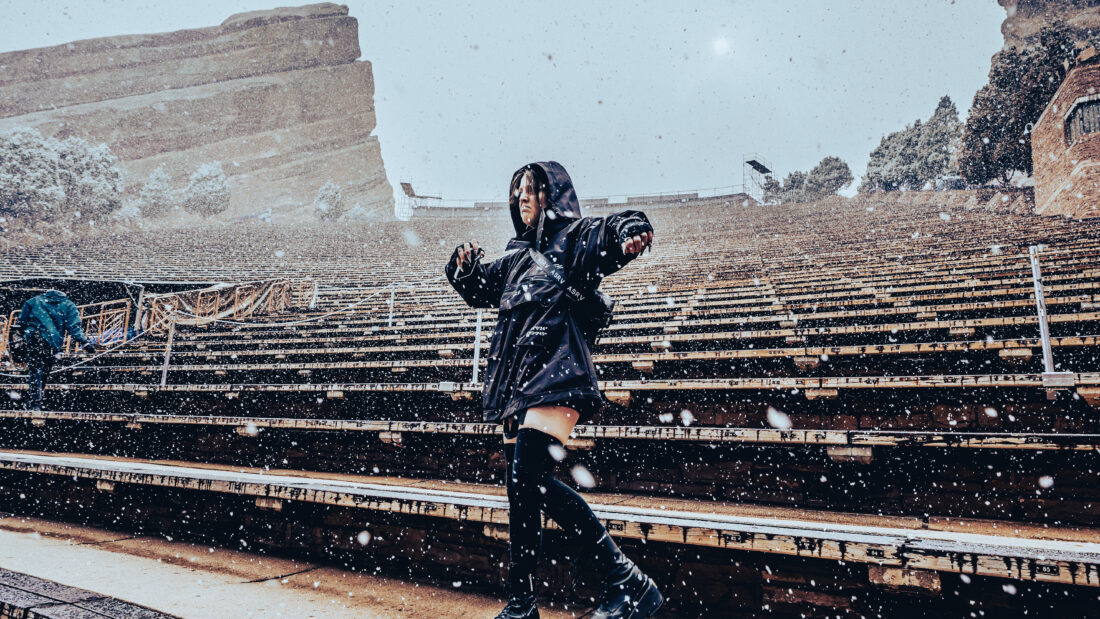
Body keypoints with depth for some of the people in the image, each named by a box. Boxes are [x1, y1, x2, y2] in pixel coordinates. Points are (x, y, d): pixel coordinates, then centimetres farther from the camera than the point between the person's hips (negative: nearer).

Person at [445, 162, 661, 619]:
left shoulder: (574, 237, 4)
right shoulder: (517, 254, 24)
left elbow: (611, 232, -16)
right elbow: (479, 289, 33)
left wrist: (632, 230, -40)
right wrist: (465, 265, 12)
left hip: (555, 372, -8)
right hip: (518, 376, 8)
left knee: (528, 476, -20)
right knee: (521, 485, 7)